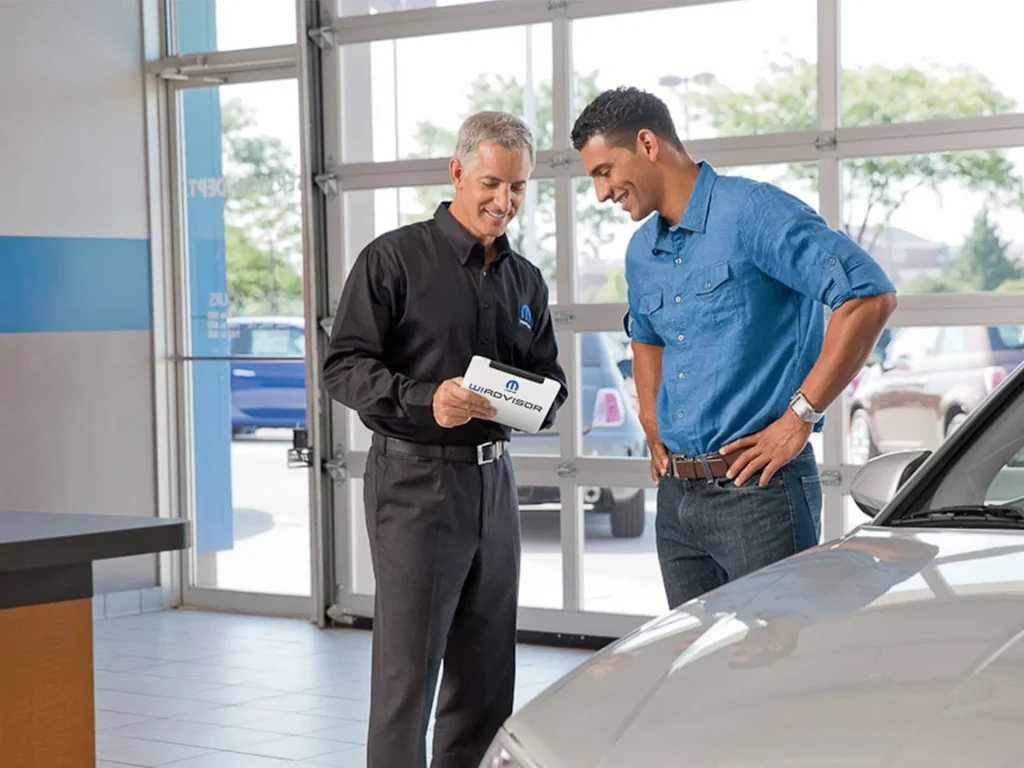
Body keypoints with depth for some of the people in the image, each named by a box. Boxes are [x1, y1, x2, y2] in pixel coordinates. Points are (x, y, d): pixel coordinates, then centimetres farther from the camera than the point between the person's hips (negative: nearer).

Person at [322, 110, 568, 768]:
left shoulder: (525, 281, 16)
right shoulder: (395, 259, -4)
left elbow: (549, 379, 19)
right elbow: (344, 365, -8)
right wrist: (424, 400, -24)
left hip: (494, 479, 6)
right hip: (416, 475, -6)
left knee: (487, 671, 9)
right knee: (408, 669, -7)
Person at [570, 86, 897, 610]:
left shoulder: (753, 212, -11)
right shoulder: (641, 253, 14)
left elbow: (871, 296, -19)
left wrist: (799, 419, -17)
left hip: (758, 490, -8)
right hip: (676, 496, 8)